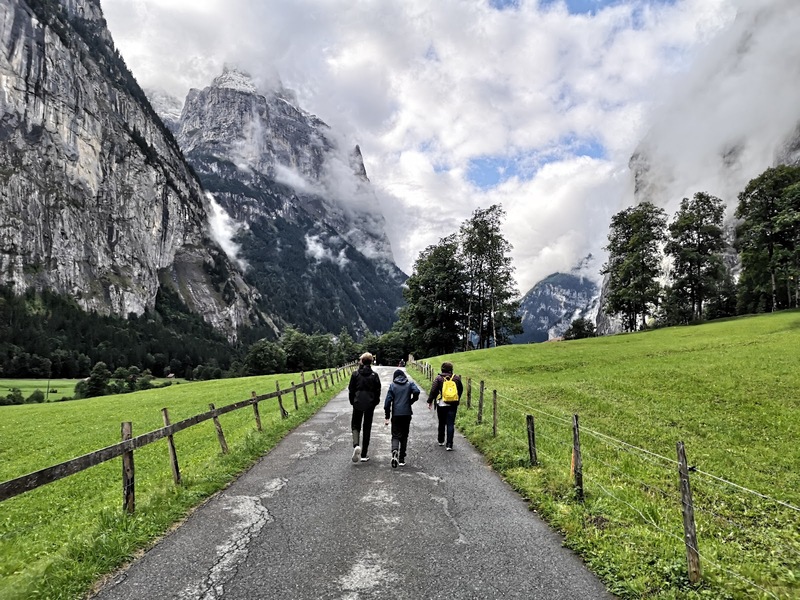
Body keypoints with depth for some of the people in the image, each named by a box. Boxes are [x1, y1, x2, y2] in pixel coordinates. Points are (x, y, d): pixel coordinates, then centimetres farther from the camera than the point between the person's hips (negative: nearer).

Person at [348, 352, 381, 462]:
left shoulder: (355, 374, -6)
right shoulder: (374, 375, -4)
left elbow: (351, 390, -2)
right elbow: (378, 391, -1)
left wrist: (352, 402, 11)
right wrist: (375, 403, 13)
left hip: (357, 404, -1)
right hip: (370, 405, 1)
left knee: (355, 425, 13)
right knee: (367, 428, 9)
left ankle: (356, 445, -15)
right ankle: (364, 455, 12)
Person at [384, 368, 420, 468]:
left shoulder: (392, 385, 5)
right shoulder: (410, 384, 6)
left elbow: (388, 401, -2)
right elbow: (417, 392, -15)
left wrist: (387, 417, 1)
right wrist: (411, 402, 2)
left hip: (396, 415, -1)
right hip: (407, 414, 1)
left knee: (395, 435, 4)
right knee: (404, 436, 12)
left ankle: (394, 452, -25)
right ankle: (401, 459, 13)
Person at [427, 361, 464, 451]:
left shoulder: (439, 378, -6)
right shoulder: (456, 378, 1)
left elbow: (433, 390, -8)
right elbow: (461, 390, 13)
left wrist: (430, 401, 1)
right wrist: (457, 400, 28)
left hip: (441, 404, -1)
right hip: (453, 405, 1)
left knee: (441, 423, 16)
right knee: (450, 424, 0)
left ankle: (441, 441, 29)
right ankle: (449, 444, -5)